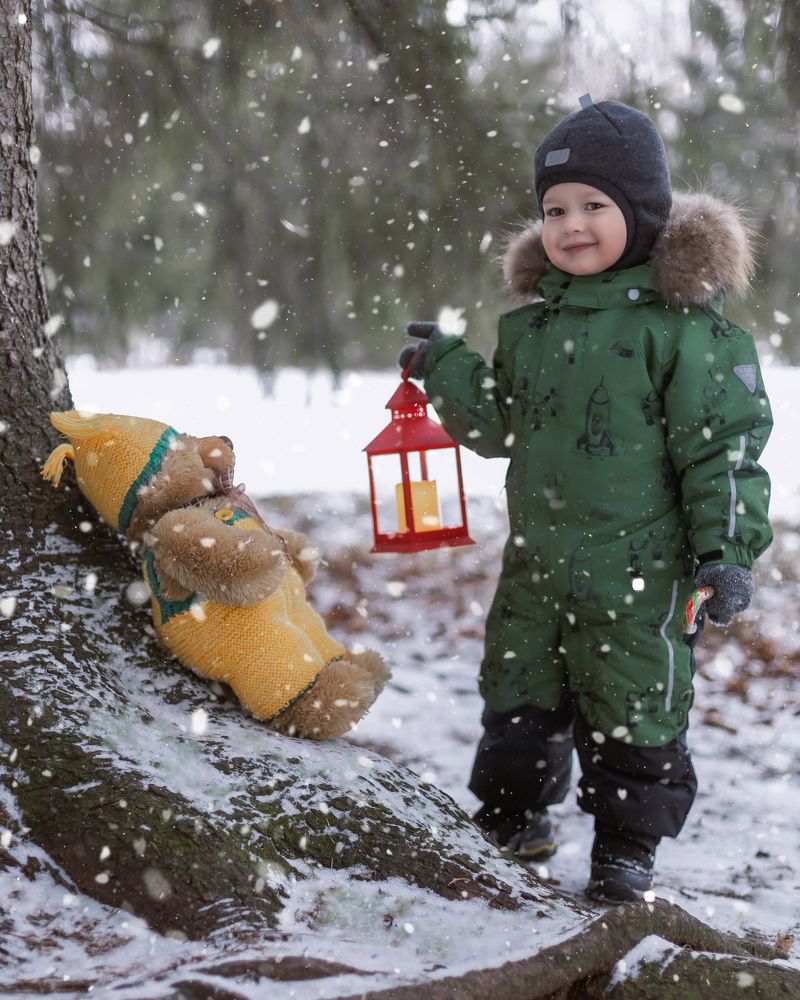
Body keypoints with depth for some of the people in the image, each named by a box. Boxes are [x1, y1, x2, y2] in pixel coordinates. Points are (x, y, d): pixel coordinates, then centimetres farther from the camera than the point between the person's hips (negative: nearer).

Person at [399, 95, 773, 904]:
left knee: (634, 710, 6)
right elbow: (499, 426, 17)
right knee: (517, 692, 17)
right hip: (535, 559, 6)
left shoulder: (682, 320, -12)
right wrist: (445, 374, 5)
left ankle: (627, 845, 23)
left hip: (637, 567, -6)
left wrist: (727, 548, -17)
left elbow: (725, 443, -11)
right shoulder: (532, 321, 8)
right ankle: (511, 815, 37)